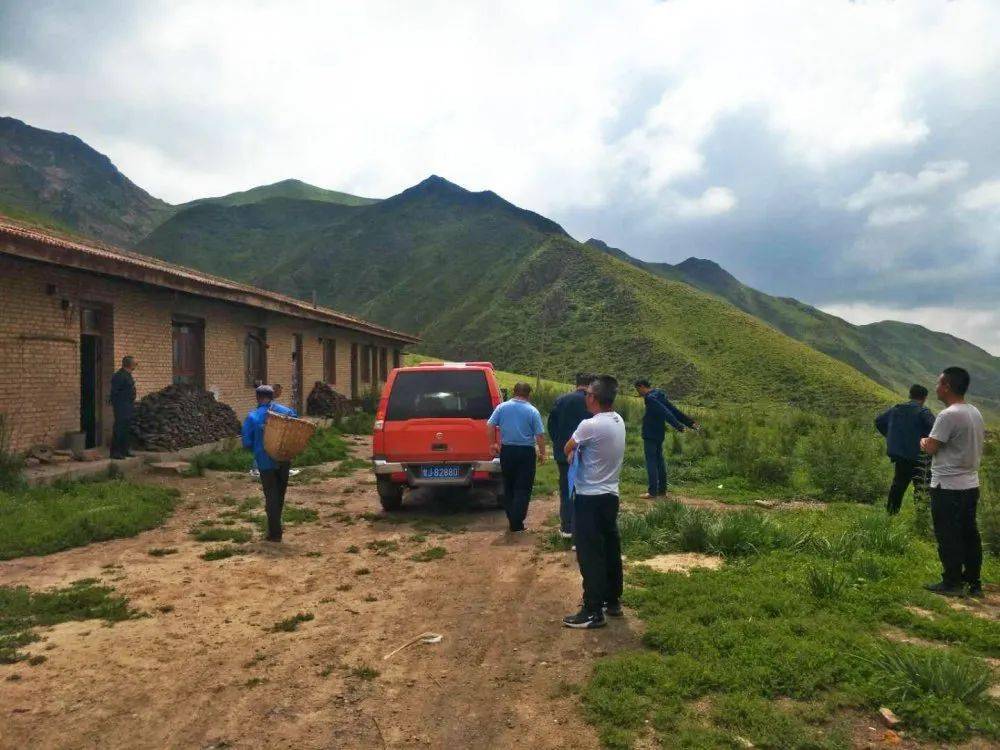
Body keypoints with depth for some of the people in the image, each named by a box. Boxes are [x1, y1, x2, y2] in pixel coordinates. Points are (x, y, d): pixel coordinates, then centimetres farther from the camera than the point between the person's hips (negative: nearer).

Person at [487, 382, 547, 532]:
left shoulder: (502, 407, -1)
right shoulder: (532, 411, -8)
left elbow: (490, 426, -4)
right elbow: (540, 435, -9)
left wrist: (493, 444, 7)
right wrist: (542, 453, 2)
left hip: (506, 451, 3)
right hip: (526, 452, -3)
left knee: (508, 487, 16)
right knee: (523, 489, 3)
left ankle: (511, 518, 22)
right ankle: (517, 524, 0)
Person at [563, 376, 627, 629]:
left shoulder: (590, 426, -22)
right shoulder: (618, 421, 4)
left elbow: (568, 449, -5)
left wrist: (575, 452, 14)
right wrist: (580, 450, 2)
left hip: (589, 498, -8)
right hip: (610, 495, 8)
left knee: (590, 556, -2)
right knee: (611, 549, 16)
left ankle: (593, 612, 3)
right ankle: (613, 601, 27)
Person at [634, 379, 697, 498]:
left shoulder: (650, 398, -18)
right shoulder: (659, 395, 12)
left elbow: (665, 412, -26)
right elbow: (675, 410, 12)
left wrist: (678, 426, -30)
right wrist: (690, 422, 11)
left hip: (650, 435, -9)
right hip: (659, 434, 9)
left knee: (651, 461, -6)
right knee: (659, 460, 12)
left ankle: (652, 491, -5)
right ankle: (662, 490, 18)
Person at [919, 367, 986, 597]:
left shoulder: (948, 415, -20)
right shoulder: (975, 413, 8)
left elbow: (931, 448, -16)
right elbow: (981, 441, 18)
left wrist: (924, 441, 6)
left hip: (948, 488, -8)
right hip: (971, 485, 9)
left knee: (948, 537, 1)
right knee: (969, 535, 14)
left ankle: (952, 583, 8)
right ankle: (974, 582, 22)